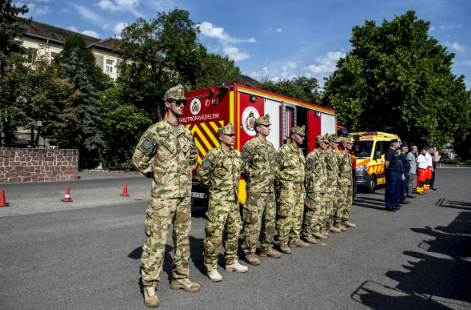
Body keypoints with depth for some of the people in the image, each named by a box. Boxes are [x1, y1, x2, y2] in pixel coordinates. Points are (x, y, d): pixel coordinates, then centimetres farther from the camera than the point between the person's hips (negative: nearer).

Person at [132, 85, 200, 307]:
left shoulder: (186, 133, 11)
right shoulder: (155, 131, -8)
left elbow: (193, 156, 27)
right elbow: (139, 159, -5)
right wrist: (157, 175, -1)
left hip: (184, 195, 7)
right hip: (163, 196, -6)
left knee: (182, 237, 13)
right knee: (156, 240, -3)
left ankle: (179, 278, 28)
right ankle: (149, 286, 10)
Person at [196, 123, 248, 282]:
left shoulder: (237, 154, 10)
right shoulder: (214, 154, -12)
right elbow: (201, 174, -11)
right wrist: (214, 185, -1)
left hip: (234, 200, 8)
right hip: (218, 201, -7)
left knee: (234, 231, 15)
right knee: (214, 234, -4)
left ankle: (231, 262, 30)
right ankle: (211, 268, 9)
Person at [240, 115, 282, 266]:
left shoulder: (270, 146, 16)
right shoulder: (250, 145, -8)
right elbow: (243, 166, -11)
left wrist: (272, 178, 14)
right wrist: (254, 176, -11)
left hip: (270, 189, 8)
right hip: (256, 190, -8)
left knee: (270, 220, 14)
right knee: (253, 221, -5)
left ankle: (266, 248, 28)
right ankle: (249, 252, 6)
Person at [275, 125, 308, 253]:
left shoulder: (300, 151, 16)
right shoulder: (284, 150, -11)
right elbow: (275, 167, -16)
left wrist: (301, 185, 19)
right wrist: (282, 181, -10)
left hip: (299, 189, 9)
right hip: (288, 189, -9)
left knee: (298, 215, 13)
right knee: (286, 216, -6)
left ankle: (295, 239, 24)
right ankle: (282, 242, 2)